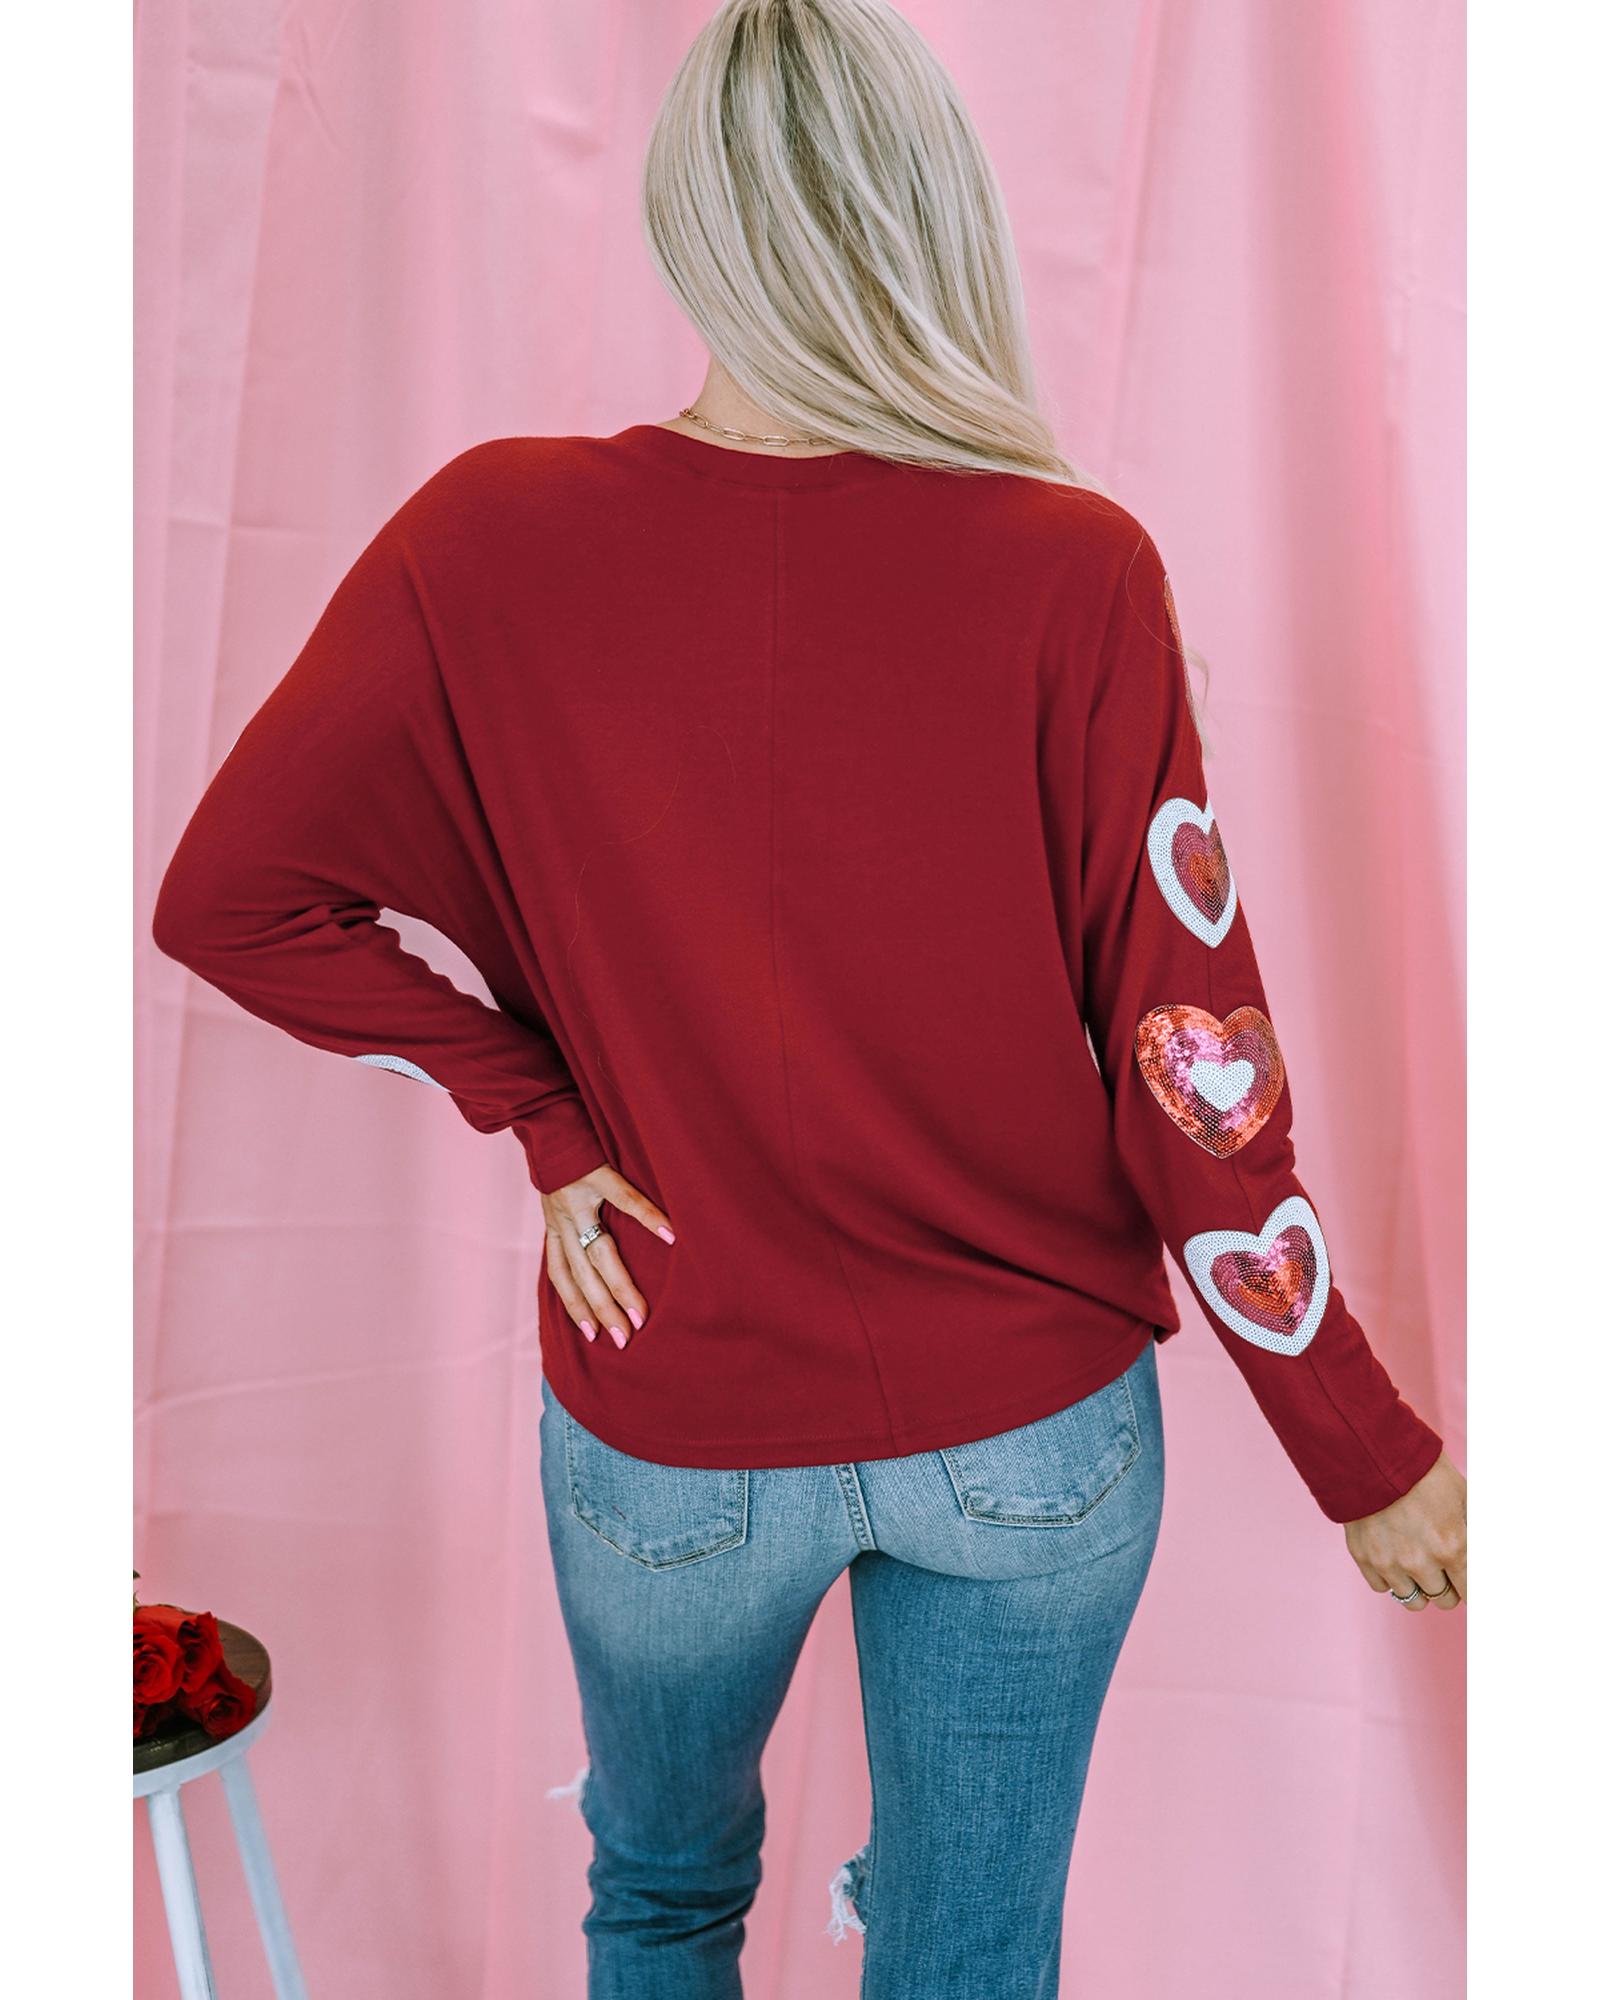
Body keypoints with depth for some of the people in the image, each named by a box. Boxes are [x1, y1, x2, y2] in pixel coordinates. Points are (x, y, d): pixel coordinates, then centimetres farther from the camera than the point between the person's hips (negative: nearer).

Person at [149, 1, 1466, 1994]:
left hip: (667, 1438, 1)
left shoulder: (491, 542, -15)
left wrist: (539, 1114, -4)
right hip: (1031, 1428, 0)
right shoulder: (1075, 570, -18)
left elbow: (229, 895, -9)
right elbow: (1189, 1062, -15)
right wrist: (1364, 1451, -4)